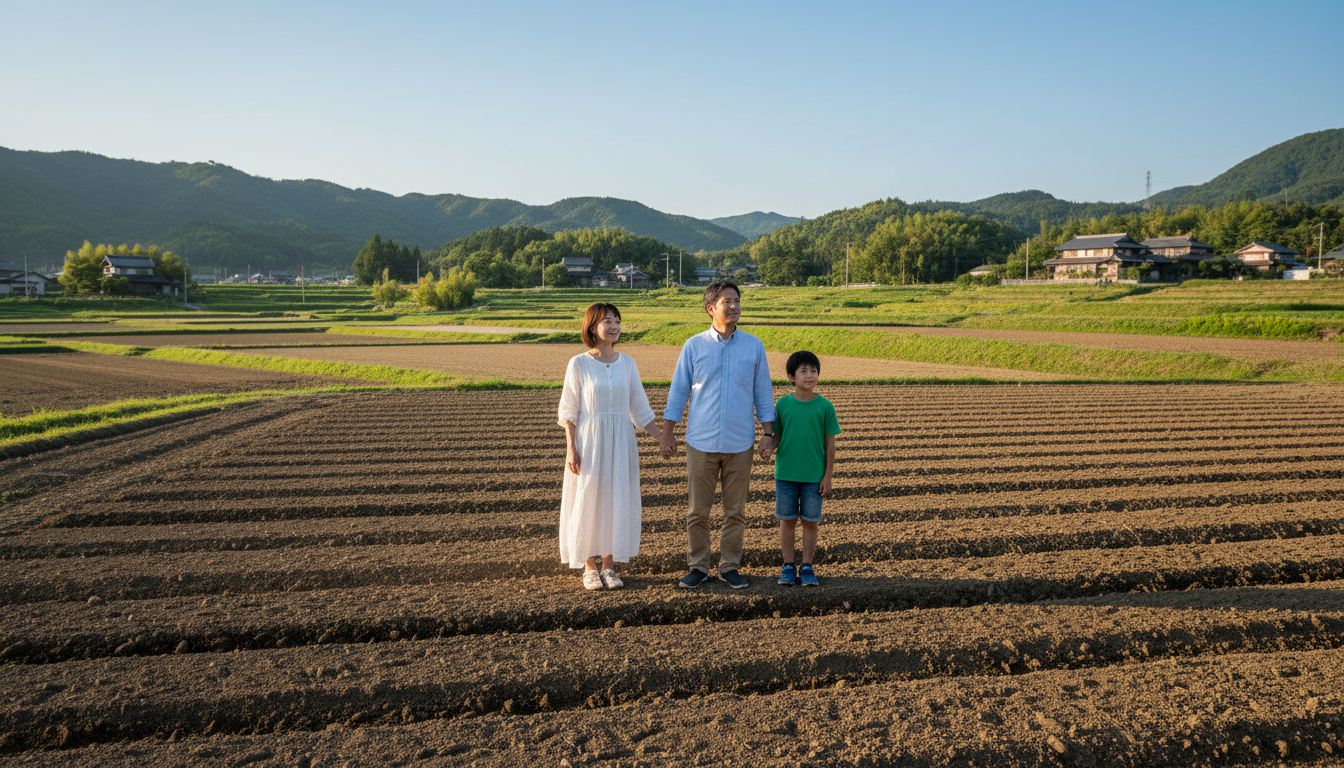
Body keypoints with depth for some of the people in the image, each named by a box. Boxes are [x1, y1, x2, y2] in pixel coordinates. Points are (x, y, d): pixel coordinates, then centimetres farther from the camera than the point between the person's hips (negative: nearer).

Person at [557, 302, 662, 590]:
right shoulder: (578, 364, -5)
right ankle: (589, 568, 16)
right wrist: (571, 449, -10)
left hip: (620, 442, 3)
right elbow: (569, 412, -3)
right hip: (589, 441, -3)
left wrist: (663, 439, 4)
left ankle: (609, 566, 17)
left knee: (617, 501, 5)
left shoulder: (627, 363, 5)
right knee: (588, 501, 3)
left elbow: (640, 409, 9)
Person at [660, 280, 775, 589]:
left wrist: (767, 432, 2)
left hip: (740, 444, 1)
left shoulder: (754, 346, 5)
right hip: (701, 443, -1)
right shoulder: (694, 346, 2)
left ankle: (730, 567, 20)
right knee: (697, 510, 4)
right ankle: (698, 567, 17)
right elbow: (678, 391, 4)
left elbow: (763, 392, 9)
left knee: (735, 511, 7)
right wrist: (667, 433, 0)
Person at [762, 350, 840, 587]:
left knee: (810, 521, 6)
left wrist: (827, 476, -2)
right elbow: (777, 435, 6)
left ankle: (807, 567, 19)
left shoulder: (824, 406, -4)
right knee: (787, 520, 8)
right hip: (786, 474, 1)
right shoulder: (783, 404, -1)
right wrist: (769, 448, -17)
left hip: (814, 476, -1)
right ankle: (788, 566, 20)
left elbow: (830, 442, 0)